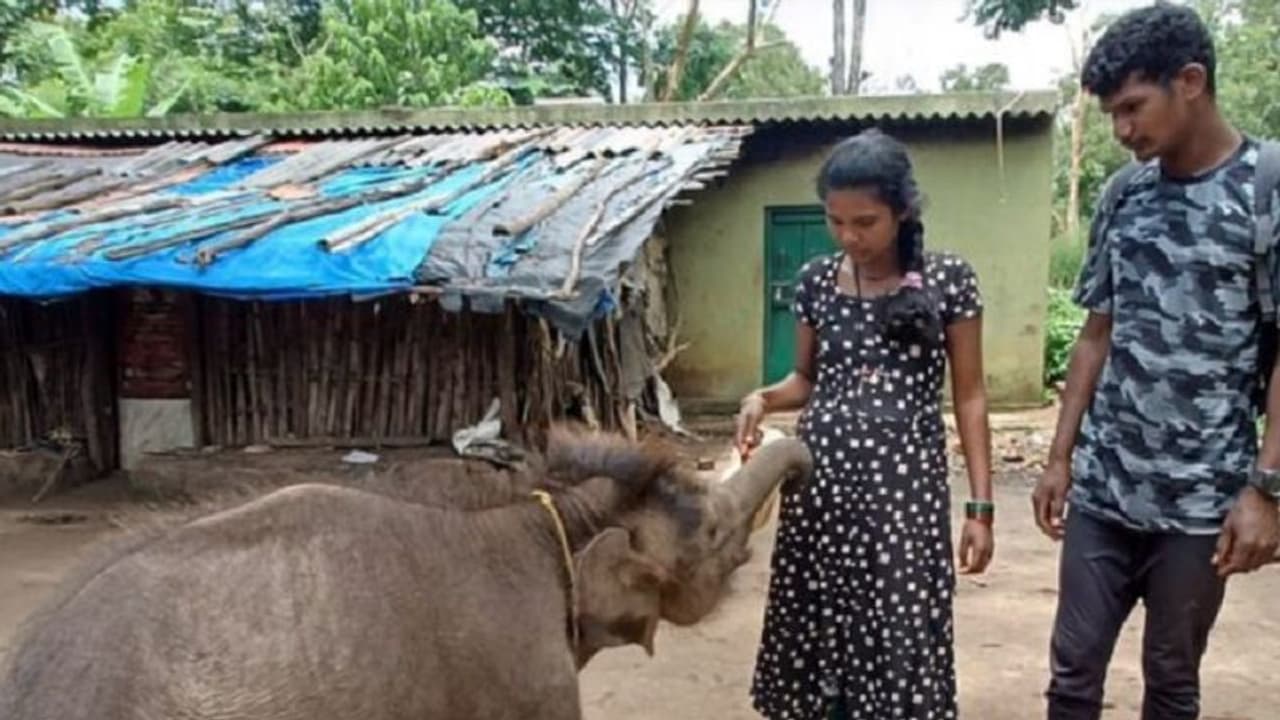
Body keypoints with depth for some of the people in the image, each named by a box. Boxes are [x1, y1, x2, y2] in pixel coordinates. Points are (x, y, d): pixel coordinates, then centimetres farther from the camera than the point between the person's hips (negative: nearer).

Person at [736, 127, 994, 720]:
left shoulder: (948, 280, -3)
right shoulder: (816, 281, 4)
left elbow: (969, 396, 0)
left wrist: (981, 505, -2)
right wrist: (764, 398, -7)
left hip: (906, 485, -3)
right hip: (819, 479, 3)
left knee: (902, 642, 0)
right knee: (816, 632, 9)